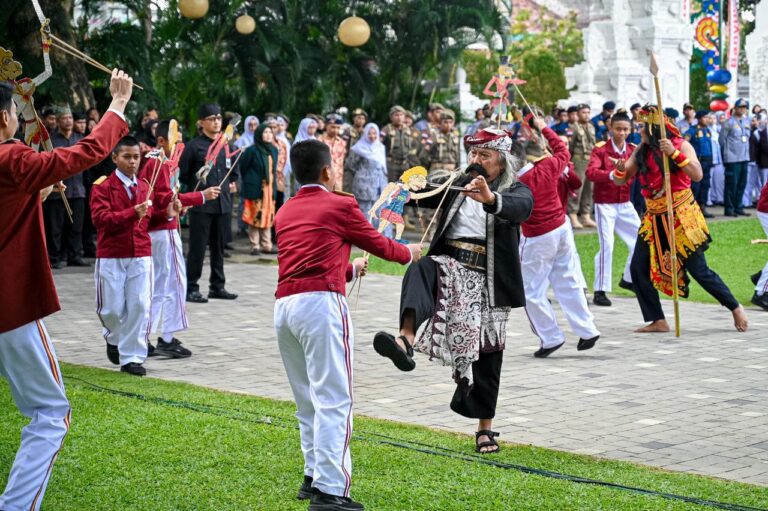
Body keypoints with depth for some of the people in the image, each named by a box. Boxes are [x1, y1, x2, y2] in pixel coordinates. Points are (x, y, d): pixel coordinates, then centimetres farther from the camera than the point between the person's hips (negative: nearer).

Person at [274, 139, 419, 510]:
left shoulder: (285, 212, 19)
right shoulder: (340, 205, 1)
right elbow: (378, 244, 14)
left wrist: (351, 270, 43)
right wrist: (410, 253, 34)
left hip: (283, 306, 7)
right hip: (321, 303, -7)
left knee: (307, 399, 18)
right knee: (334, 400, -7)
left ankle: (314, 476, 25)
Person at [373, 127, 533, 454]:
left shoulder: (514, 190, 2)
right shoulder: (457, 184, 17)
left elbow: (522, 208, -20)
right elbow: (428, 197, 9)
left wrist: (490, 199, -41)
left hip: (488, 279, -2)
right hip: (449, 264, 2)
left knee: (487, 353, 4)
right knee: (419, 271, -33)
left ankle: (485, 427, 18)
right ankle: (407, 340, -55)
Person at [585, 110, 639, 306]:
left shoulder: (633, 150, 4)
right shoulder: (600, 149, -11)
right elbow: (590, 172, -27)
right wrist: (612, 175, -43)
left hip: (625, 204, 5)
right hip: (605, 204, -5)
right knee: (606, 245, -12)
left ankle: (628, 279, 29)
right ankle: (600, 291, -3)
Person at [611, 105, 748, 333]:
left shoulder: (681, 145, -9)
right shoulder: (641, 151, 5)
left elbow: (697, 175, -22)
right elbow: (620, 181, 6)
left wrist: (674, 153, -32)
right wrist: (620, 169, -17)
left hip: (681, 215, -5)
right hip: (654, 218, 6)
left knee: (698, 270, -4)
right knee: (638, 269, -3)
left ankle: (735, 308, 15)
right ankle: (658, 321, 7)